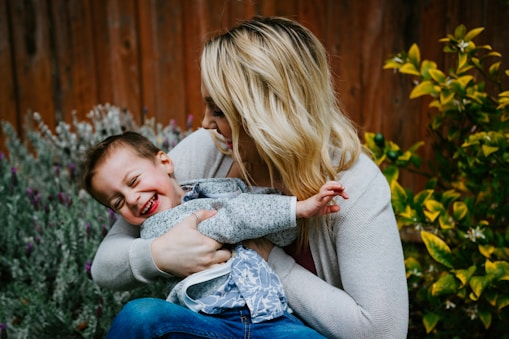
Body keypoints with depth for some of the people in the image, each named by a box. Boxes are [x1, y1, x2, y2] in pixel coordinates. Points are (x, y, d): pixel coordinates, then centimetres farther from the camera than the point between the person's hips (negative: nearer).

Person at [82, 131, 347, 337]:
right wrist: (300, 207, -7)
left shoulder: (227, 187, 20)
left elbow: (283, 236, 12)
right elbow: (228, 222, -4)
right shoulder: (155, 227, 8)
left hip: (270, 315, 2)